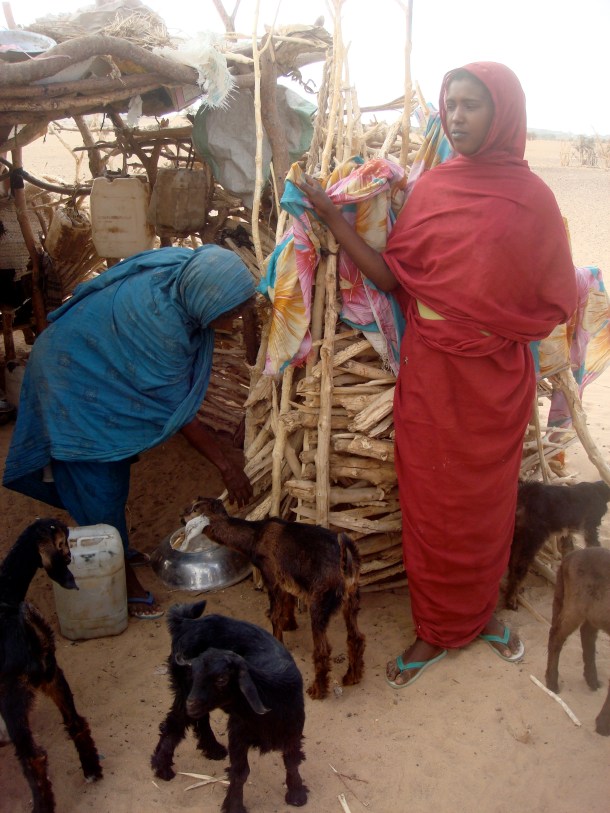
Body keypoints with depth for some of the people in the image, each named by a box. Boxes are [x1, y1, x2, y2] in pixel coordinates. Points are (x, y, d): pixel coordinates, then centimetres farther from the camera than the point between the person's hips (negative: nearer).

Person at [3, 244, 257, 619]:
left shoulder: (185, 269, -19)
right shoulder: (158, 320, -39)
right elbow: (175, 408, -28)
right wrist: (225, 461, -22)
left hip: (98, 366, 8)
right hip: (75, 380, -8)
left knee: (114, 468, 20)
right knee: (99, 483, -1)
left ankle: (119, 547, 38)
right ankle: (120, 579, 13)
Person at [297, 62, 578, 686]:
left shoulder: (531, 197, -3)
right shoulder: (430, 188, 3)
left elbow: (558, 303, 1)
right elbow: (391, 276, -4)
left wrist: (500, 327, -10)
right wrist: (331, 217, -11)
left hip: (494, 378, -1)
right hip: (429, 375, 1)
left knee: (487, 501, 14)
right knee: (430, 501, 9)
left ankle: (482, 609, 39)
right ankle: (437, 628, 29)